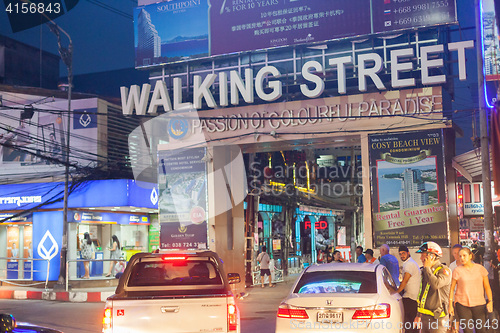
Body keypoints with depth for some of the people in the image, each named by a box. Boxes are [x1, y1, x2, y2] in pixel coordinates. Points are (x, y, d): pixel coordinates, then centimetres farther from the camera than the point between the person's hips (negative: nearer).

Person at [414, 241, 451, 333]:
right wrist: (418, 315, 22)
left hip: (437, 318, -7)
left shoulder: (444, 270, -10)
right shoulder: (425, 271, 14)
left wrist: (427, 268, -18)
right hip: (424, 317, 7)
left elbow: (436, 284, -31)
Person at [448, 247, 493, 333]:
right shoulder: (457, 270, -1)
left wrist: (490, 301, -3)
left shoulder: (480, 268, 4)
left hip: (479, 304, 2)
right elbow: (451, 288, 2)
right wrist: (450, 305, -1)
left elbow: (487, 287, 8)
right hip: (462, 305, -2)